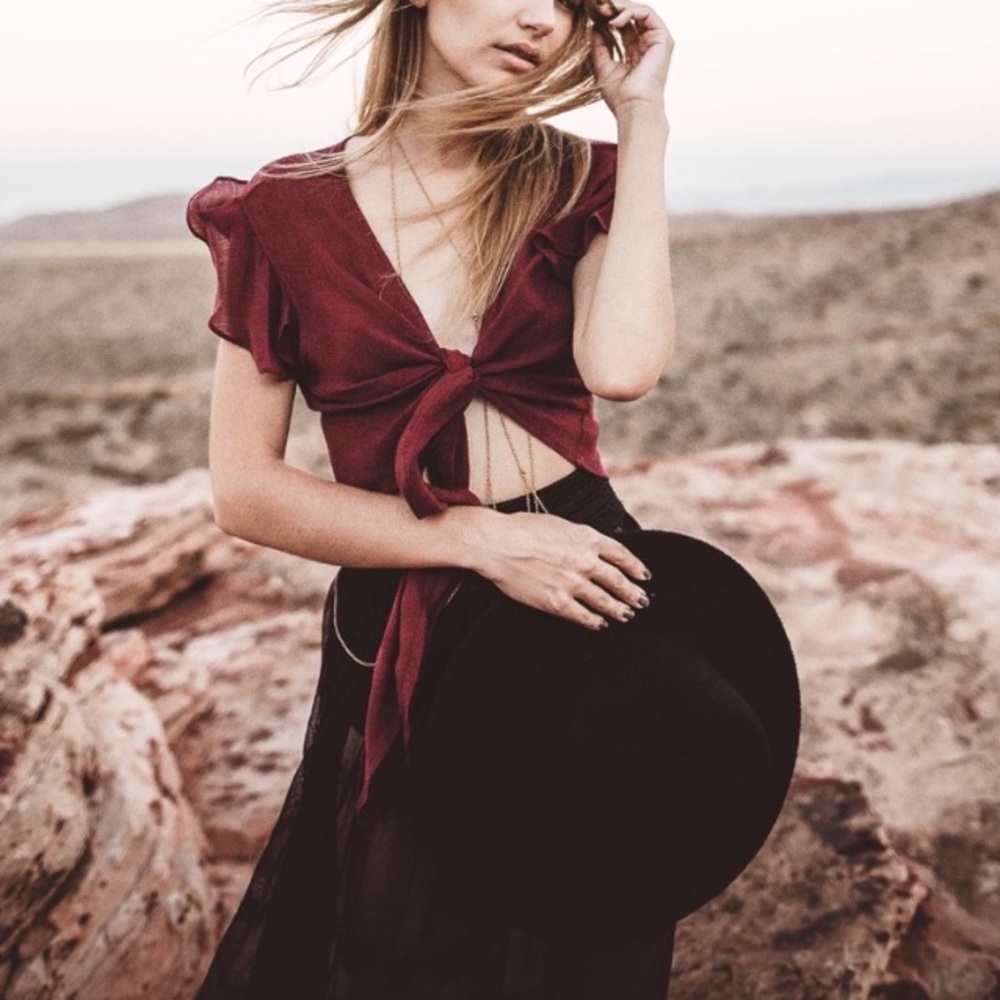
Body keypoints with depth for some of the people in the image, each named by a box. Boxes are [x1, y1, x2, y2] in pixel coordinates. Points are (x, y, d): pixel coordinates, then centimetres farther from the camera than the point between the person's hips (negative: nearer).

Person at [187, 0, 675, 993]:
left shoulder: (579, 183, 1)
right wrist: (479, 540, -15)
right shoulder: (286, 211, -4)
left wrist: (643, 116, -13)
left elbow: (623, 366, -20)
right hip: (399, 643, -1)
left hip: (587, 598, 2)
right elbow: (245, 490, -7)